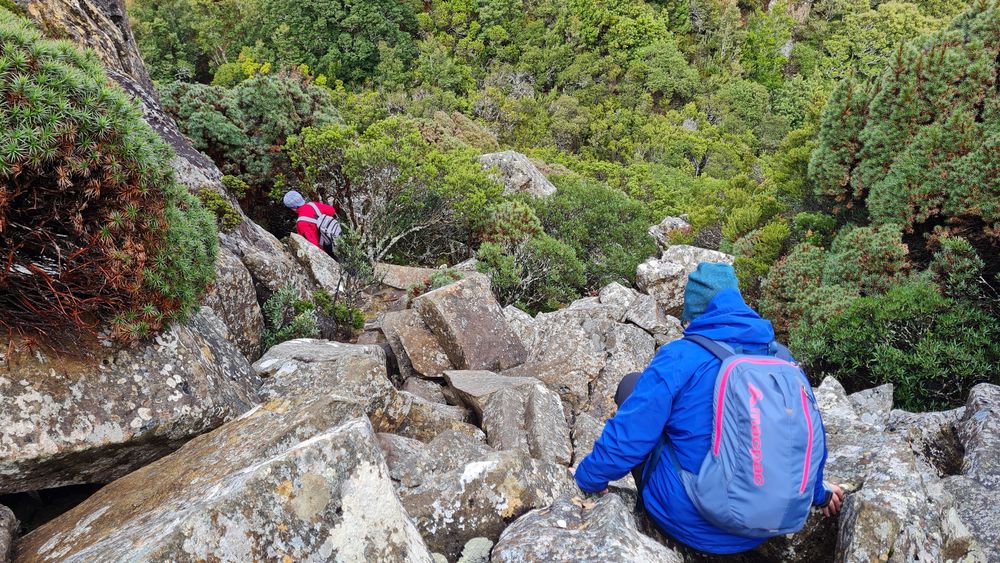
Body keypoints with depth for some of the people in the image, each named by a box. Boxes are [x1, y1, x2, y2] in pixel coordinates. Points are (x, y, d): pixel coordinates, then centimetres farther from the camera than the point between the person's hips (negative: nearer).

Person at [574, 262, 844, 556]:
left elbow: (626, 438, -16)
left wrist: (588, 478, 3)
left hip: (691, 526, -6)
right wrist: (818, 492, 32)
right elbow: (811, 435, 13)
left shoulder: (679, 358, -18)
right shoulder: (784, 359, 0)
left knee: (632, 386, 8)